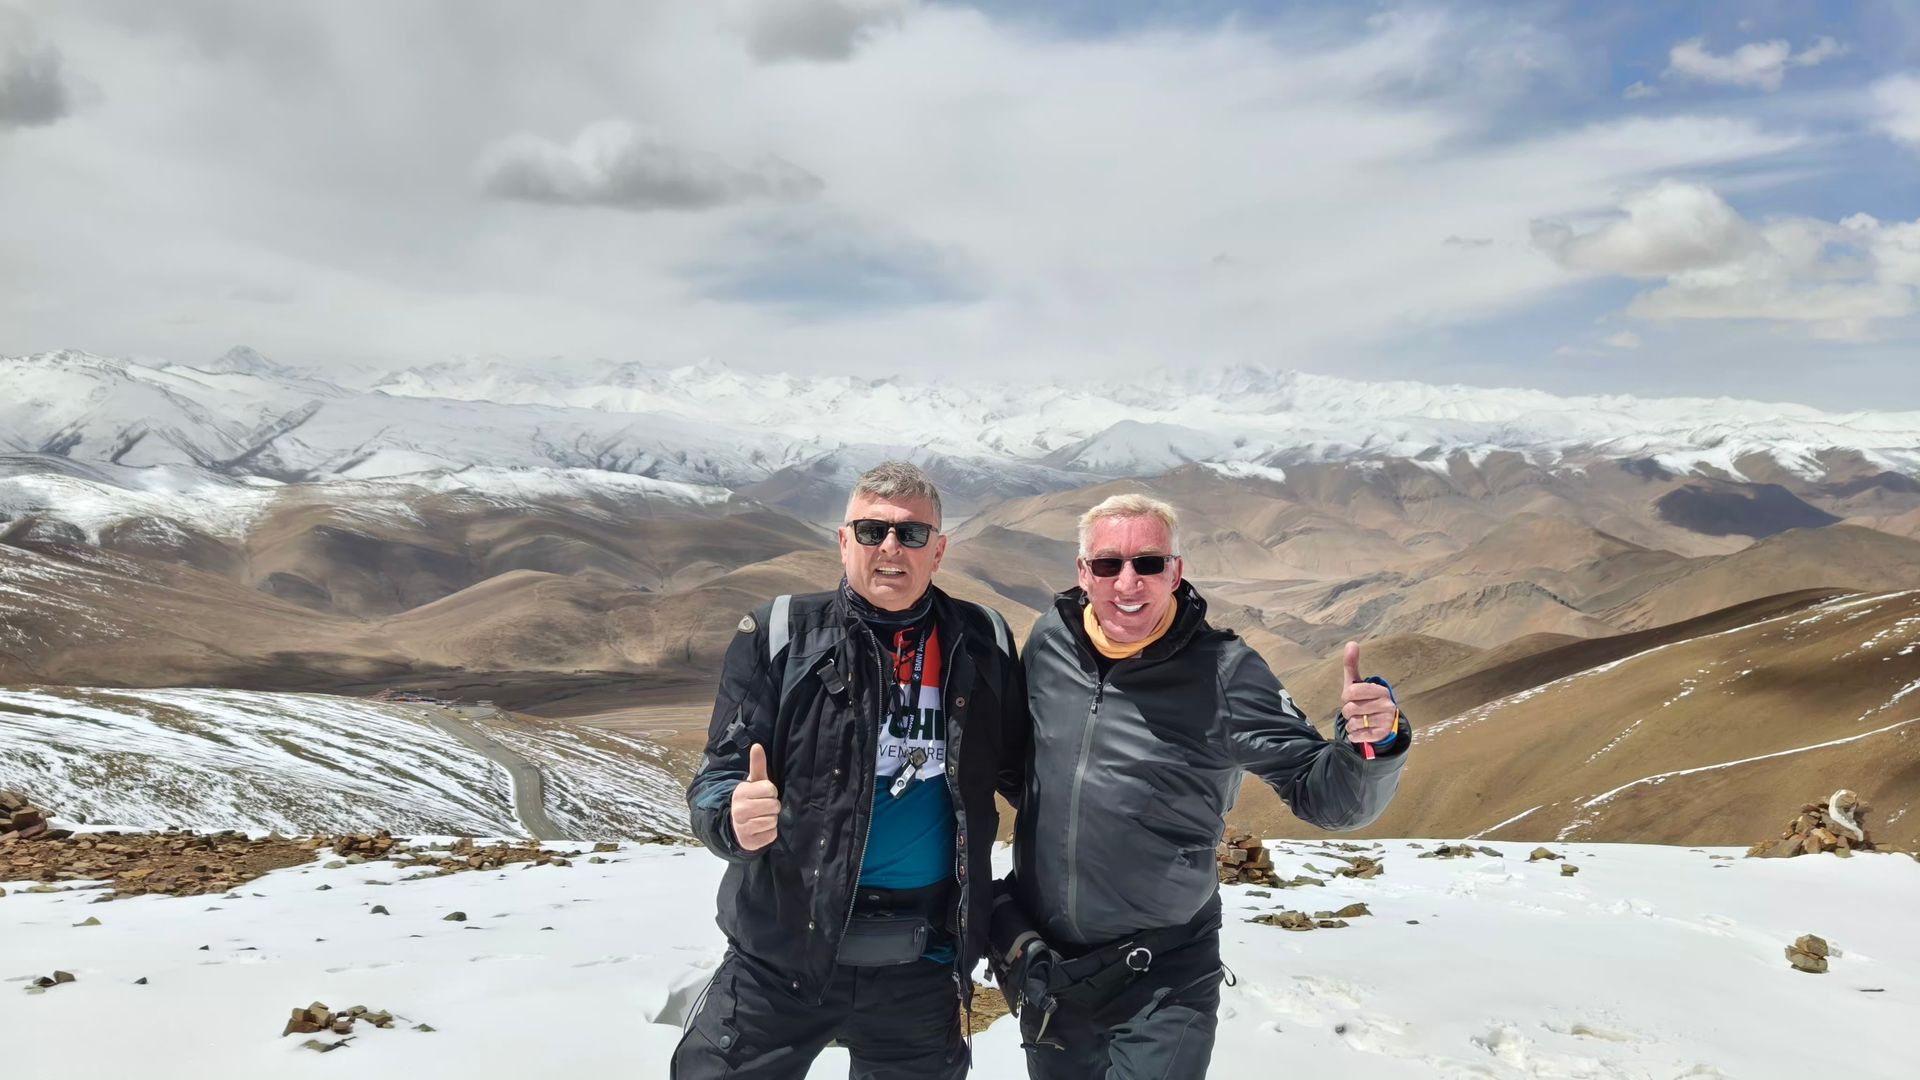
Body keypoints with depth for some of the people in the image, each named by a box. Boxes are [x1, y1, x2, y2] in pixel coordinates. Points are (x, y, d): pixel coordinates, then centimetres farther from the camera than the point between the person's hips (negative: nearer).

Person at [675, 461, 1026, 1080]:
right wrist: (735, 817, -30)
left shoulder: (982, 645, 1)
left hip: (921, 966, 2)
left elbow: (1020, 770, 10)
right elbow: (717, 778, -8)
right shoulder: (779, 635, -6)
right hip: (782, 954, -2)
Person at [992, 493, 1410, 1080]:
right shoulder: (1048, 641, -5)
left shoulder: (1225, 673, -14)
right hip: (1042, 964, 4)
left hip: (1163, 986, -4)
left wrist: (1372, 742, -32)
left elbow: (1325, 795, -13)